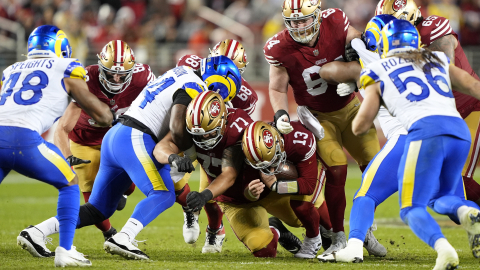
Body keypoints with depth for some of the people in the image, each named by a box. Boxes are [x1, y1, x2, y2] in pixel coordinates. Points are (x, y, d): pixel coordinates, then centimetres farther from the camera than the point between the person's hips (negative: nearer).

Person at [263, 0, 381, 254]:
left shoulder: (335, 22, -20)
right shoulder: (280, 48, -23)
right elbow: (278, 88, -9)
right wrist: (280, 114, -25)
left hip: (350, 107, 3)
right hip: (319, 116, -3)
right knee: (336, 171, -17)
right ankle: (338, 237, -4)